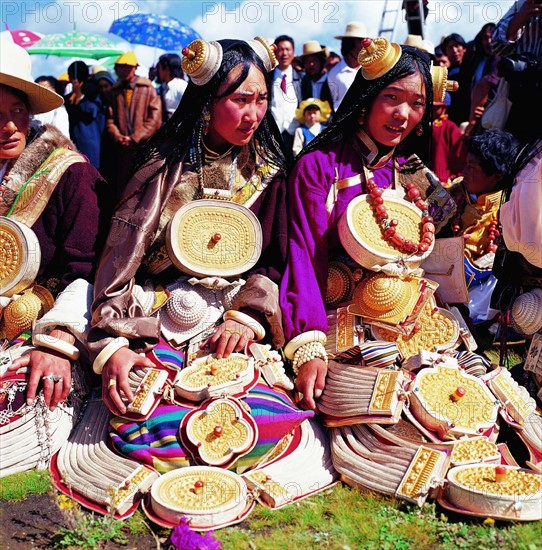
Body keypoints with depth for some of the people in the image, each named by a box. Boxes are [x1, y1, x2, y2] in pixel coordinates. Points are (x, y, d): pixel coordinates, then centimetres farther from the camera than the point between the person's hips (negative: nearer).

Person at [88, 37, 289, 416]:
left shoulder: (268, 169, 5)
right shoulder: (167, 165, -3)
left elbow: (276, 259, 1)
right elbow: (122, 254, -12)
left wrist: (247, 318, -16)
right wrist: (112, 344, -24)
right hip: (158, 320, -1)